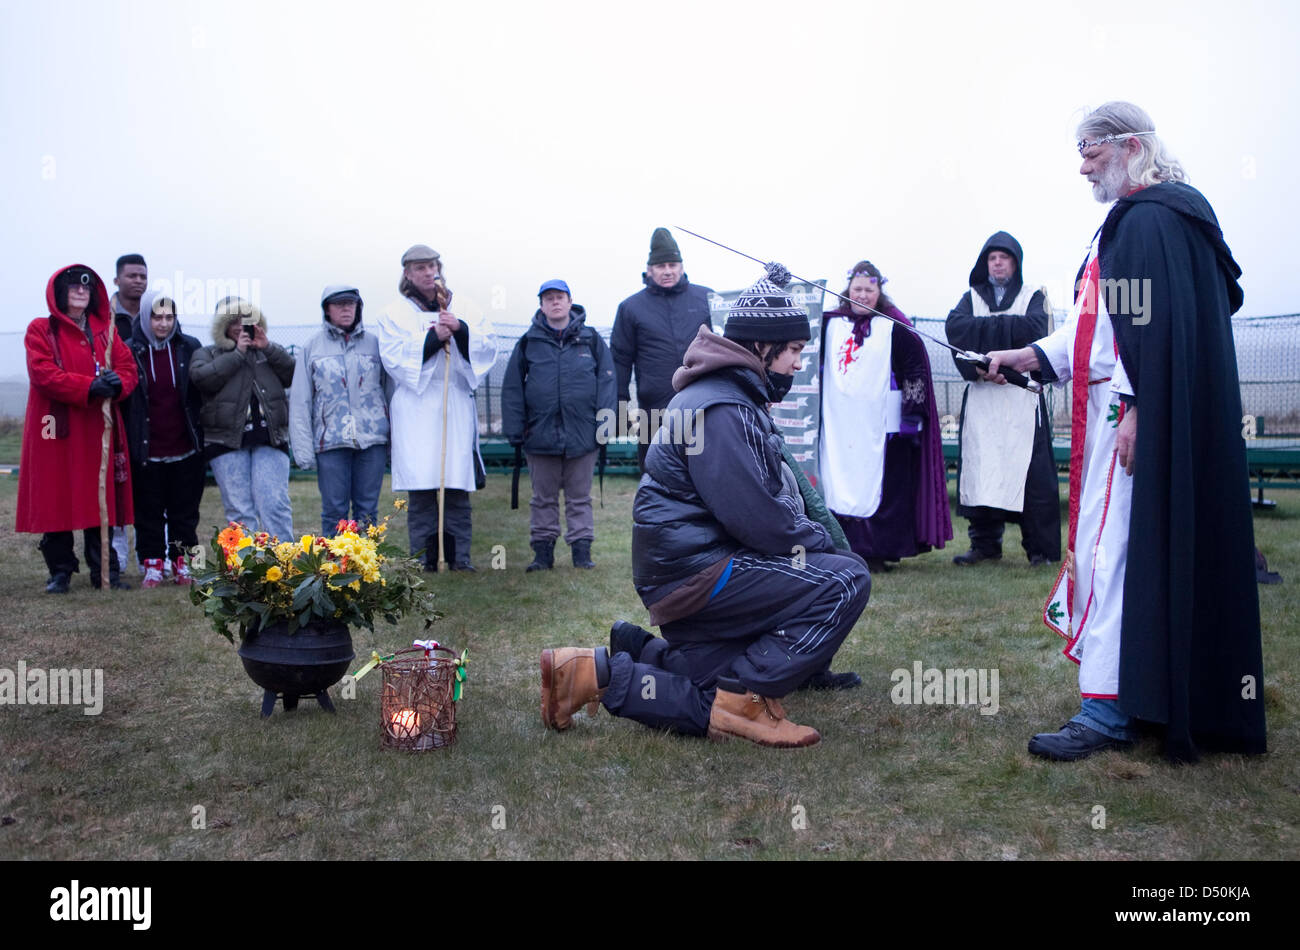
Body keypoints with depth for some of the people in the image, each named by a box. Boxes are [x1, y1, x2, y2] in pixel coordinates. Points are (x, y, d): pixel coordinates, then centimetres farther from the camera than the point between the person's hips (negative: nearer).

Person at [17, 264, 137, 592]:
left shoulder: (105, 329, 14)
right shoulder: (41, 330, 3)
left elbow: (128, 368, 6)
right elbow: (43, 373, -11)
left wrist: (117, 383, -17)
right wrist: (89, 387, -21)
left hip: (98, 429, 3)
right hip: (57, 429, -3)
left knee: (100, 499, 3)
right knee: (56, 501, -1)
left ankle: (105, 570, 11)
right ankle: (60, 571, 10)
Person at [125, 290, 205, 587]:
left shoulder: (190, 348, 2)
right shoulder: (131, 351, -2)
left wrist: (204, 439, 3)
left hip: (185, 450, 1)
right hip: (147, 451, -1)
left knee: (185, 510, 9)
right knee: (149, 512, 7)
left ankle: (181, 563, 21)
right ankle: (152, 565, 17)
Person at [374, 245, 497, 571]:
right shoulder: (394, 313, 9)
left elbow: (488, 346, 6)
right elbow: (394, 358, -5)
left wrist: (460, 330, -11)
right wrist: (434, 338, -13)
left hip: (457, 408, 2)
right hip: (417, 409, -2)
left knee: (457, 485, 1)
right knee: (421, 486, -5)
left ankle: (459, 556, 8)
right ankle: (423, 560, 2)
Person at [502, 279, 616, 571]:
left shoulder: (591, 340, 4)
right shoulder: (529, 342, 5)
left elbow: (606, 382, 2)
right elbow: (512, 388, 6)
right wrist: (515, 429, -1)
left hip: (583, 435, -1)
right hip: (541, 435, 1)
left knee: (579, 497, 8)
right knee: (543, 498, 10)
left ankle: (581, 549, 15)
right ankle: (543, 551, 18)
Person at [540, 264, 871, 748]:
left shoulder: (735, 400, 17)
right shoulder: (718, 409, -18)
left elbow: (770, 496, 18)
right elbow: (755, 517, -23)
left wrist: (809, 533, 3)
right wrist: (819, 540, -8)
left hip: (686, 570, 11)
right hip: (694, 572, -11)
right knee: (846, 580, -16)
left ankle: (607, 670, 12)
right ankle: (743, 698, -14)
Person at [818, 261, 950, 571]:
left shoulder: (894, 329, 2)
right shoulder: (830, 324, 11)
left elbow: (917, 367, 0)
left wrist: (912, 410, -6)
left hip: (880, 427, -3)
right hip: (838, 426, 4)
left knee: (878, 487, -3)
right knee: (839, 484, 4)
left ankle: (877, 552, 2)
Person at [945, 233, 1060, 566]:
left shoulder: (1033, 296, 12)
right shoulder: (972, 297, 18)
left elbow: (1034, 327, -10)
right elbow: (955, 326, -4)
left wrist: (983, 327, -7)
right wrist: (1007, 326, -9)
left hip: (1022, 398, -2)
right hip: (980, 399, 2)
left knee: (1031, 471, -7)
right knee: (979, 471, -1)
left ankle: (1040, 548, 0)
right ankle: (985, 544, 9)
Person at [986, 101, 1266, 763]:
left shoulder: (1152, 218, -12)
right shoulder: (1132, 218, 21)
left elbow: (1161, 322, -21)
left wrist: (1135, 408, -25)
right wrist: (1031, 356, 15)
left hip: (1141, 414, -11)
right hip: (1115, 407, 11)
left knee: (1113, 546, -10)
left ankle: (1107, 709, -6)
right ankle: (1137, 694, 22)